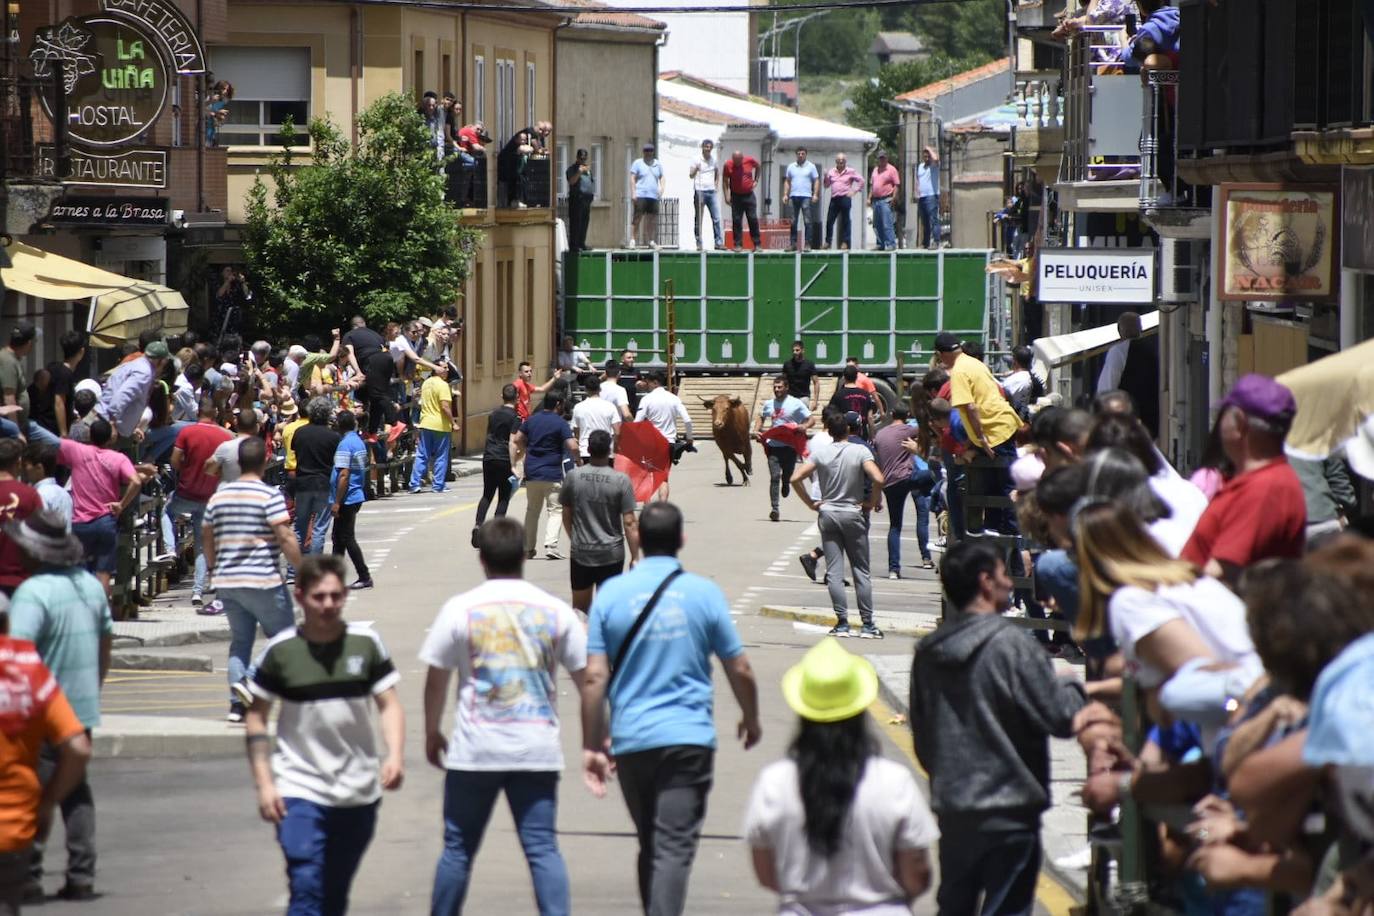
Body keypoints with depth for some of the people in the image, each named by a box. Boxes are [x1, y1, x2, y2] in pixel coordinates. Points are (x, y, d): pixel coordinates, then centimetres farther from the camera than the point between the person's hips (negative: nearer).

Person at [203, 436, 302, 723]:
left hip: (227, 581, 6)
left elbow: (206, 537, 14)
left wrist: (215, 569, 28)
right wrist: (303, 570, -7)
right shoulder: (270, 496, -11)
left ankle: (237, 704, 2)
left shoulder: (219, 496, 8)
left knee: (240, 640, 14)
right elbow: (285, 538, -15)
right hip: (263, 581, -6)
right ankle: (250, 679, -15)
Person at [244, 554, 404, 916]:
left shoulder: (366, 643, -2)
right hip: (300, 790, -2)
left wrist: (395, 755, -16)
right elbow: (257, 718, 2)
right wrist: (263, 783, -5)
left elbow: (389, 704, 2)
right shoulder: (280, 651, -5)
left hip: (359, 791, 2)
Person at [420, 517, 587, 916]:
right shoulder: (555, 610, 1)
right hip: (538, 749, 1)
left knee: (458, 848, 10)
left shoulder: (460, 609, -4)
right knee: (543, 848, 1)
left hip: (475, 748, -1)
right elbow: (587, 677, 5)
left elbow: (436, 677, 1)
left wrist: (432, 732, 15)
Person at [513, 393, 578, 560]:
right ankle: (551, 545, -16)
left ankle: (528, 549, 18)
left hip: (532, 472, 5)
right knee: (555, 510, 0)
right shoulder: (560, 423, -9)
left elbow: (517, 440, 11)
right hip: (552, 474, -5)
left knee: (532, 510, 15)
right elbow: (572, 447, -16)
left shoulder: (531, 420, 8)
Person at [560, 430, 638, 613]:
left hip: (580, 552, 2)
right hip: (612, 553, -2)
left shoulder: (573, 476, -5)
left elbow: (566, 515, 6)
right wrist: (635, 557, -3)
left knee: (579, 607, 13)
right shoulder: (621, 481, -11)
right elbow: (629, 523, -11)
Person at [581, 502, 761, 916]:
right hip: (689, 738, -2)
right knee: (674, 848, -9)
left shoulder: (611, 593, 0)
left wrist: (592, 745, 3)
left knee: (651, 847, 18)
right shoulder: (704, 593, -2)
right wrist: (751, 719, 21)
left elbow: (595, 677, -3)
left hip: (631, 741, 2)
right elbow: (740, 670, 3)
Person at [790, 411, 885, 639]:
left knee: (834, 572, 3)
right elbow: (878, 479, -20)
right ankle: (867, 624, 2)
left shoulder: (820, 453, -2)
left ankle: (842, 622, -3)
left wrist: (811, 504, 3)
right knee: (861, 571, 5)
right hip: (853, 515, -1)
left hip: (828, 515, 1)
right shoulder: (860, 451, -8)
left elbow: (795, 479, -6)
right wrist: (871, 503, -4)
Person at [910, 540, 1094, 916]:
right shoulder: (1010, 644, -16)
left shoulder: (928, 653, 5)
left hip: (951, 809, 6)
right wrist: (1072, 688, 6)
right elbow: (1061, 716, -15)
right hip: (1008, 808, -6)